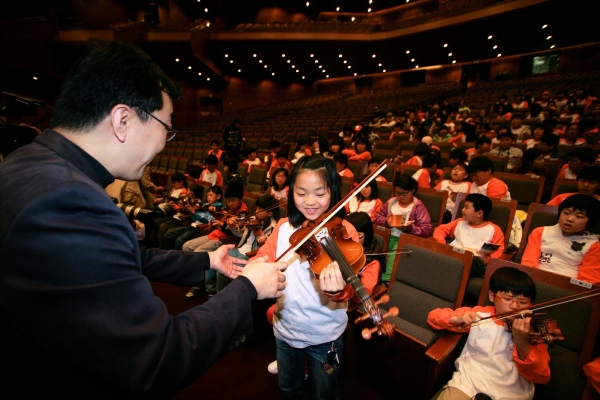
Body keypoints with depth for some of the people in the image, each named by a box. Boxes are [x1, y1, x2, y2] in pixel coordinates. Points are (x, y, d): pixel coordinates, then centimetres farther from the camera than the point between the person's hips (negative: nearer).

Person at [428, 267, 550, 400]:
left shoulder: (532, 330, 6)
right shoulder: (479, 314, 7)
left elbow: (542, 377, -4)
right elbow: (433, 316, 5)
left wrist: (522, 345, -22)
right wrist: (456, 319, -14)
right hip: (467, 383, -1)